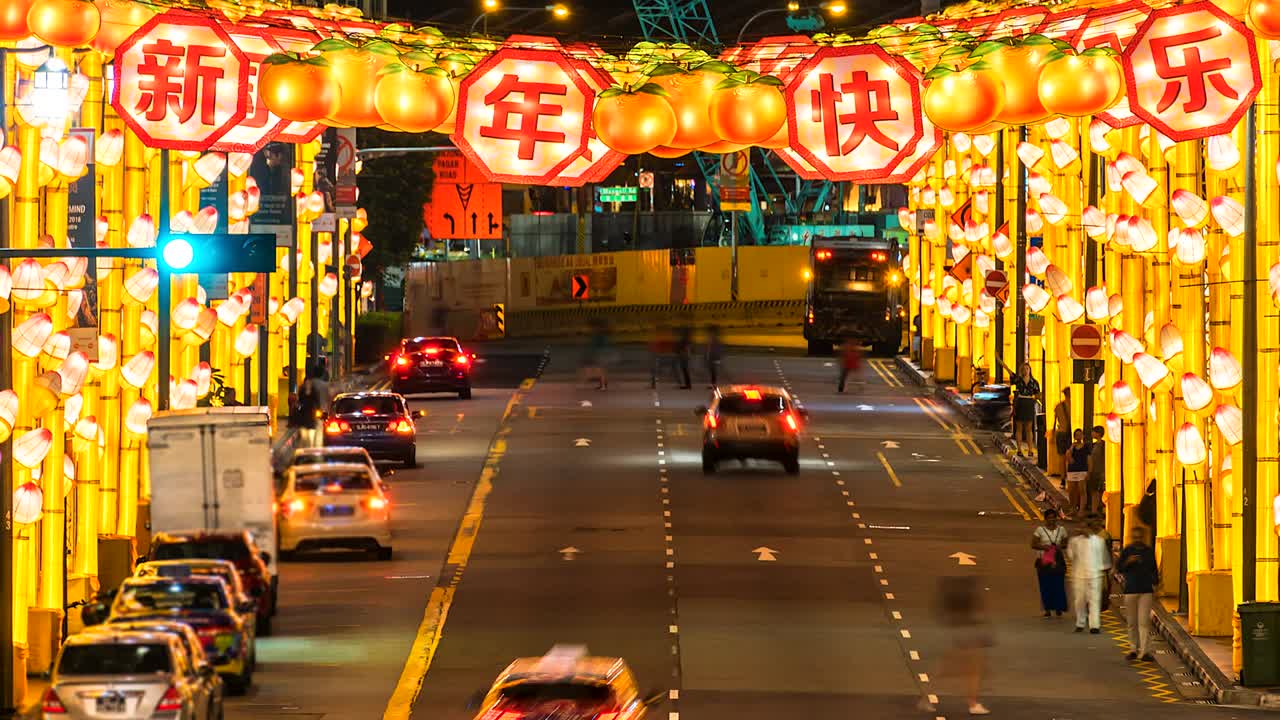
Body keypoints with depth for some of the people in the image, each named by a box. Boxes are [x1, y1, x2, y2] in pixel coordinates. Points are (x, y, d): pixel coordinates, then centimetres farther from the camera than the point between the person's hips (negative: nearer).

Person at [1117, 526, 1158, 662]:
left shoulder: (1149, 551, 9)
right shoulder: (1127, 551, 5)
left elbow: (1154, 570, 18)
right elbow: (1118, 568, 0)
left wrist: (1155, 584, 13)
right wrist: (1127, 562, -17)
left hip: (1146, 590, 0)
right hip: (1130, 590, 0)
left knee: (1144, 622, -8)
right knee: (1132, 622, 7)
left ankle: (1143, 651, -11)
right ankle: (1133, 649, 19)